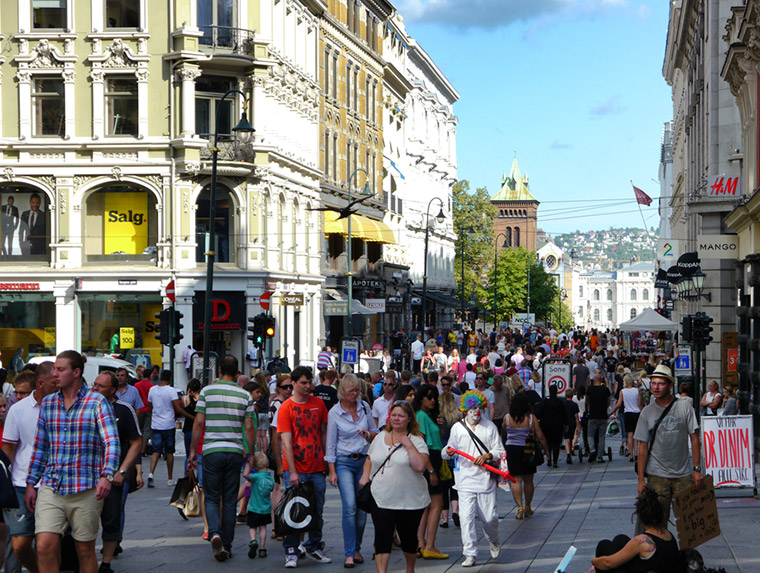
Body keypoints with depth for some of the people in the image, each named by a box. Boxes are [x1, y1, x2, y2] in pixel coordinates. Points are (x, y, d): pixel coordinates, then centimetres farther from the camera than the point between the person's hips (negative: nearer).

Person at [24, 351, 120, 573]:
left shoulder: (97, 403, -3)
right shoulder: (47, 403, 11)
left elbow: (112, 442, -13)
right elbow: (40, 447, 17)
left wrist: (106, 475, -28)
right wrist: (30, 484, 12)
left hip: (86, 489, -3)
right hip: (50, 488, 3)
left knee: (85, 550, 6)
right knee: (45, 547, -10)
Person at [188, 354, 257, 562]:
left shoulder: (207, 391, -2)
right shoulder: (245, 395, 2)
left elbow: (198, 423, -3)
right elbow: (249, 429, 1)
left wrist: (193, 451, 5)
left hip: (212, 451, -1)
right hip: (235, 451, 1)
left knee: (211, 498, 7)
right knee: (230, 500, 9)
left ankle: (214, 532, -18)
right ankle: (227, 545, 11)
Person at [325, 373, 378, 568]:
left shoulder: (365, 406, 5)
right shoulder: (334, 413, -3)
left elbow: (376, 433, 14)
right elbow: (331, 444, 0)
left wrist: (368, 435, -9)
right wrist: (332, 471, -4)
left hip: (364, 460, 3)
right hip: (344, 462, -3)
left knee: (362, 508, 3)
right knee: (349, 506, -16)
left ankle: (357, 549, 19)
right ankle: (349, 554, -13)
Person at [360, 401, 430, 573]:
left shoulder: (416, 441, -5)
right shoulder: (380, 437, 10)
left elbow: (421, 466, -19)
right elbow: (369, 459, 24)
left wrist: (409, 445, -19)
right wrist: (365, 476, 7)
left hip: (409, 500, -2)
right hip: (382, 499, 2)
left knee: (409, 538, 13)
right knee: (382, 538, -9)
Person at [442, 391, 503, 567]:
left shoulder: (490, 427, 8)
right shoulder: (457, 427, 9)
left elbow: (499, 450, 7)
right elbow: (448, 452, 12)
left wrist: (487, 456, -11)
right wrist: (449, 451, -11)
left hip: (486, 478, 0)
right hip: (465, 478, 0)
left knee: (490, 517, -1)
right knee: (466, 516, -10)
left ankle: (493, 541, 31)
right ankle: (470, 554, -3)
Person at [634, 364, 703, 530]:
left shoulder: (684, 407, 2)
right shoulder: (647, 412, 3)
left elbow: (694, 439, 4)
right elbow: (643, 447, 3)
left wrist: (697, 469, -3)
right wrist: (641, 479, -2)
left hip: (684, 474, 0)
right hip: (657, 476, 0)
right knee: (658, 522, -2)